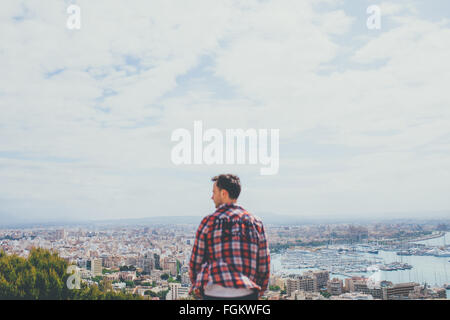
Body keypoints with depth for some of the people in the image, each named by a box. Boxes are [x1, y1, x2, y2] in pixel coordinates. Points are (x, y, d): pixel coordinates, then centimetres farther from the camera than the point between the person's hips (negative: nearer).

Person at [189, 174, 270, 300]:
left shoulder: (209, 222, 0)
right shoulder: (255, 223, 7)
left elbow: (196, 261, 6)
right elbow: (264, 265, 9)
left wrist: (198, 288, 23)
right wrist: (258, 292, 23)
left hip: (214, 294, -1)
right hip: (246, 294, 2)